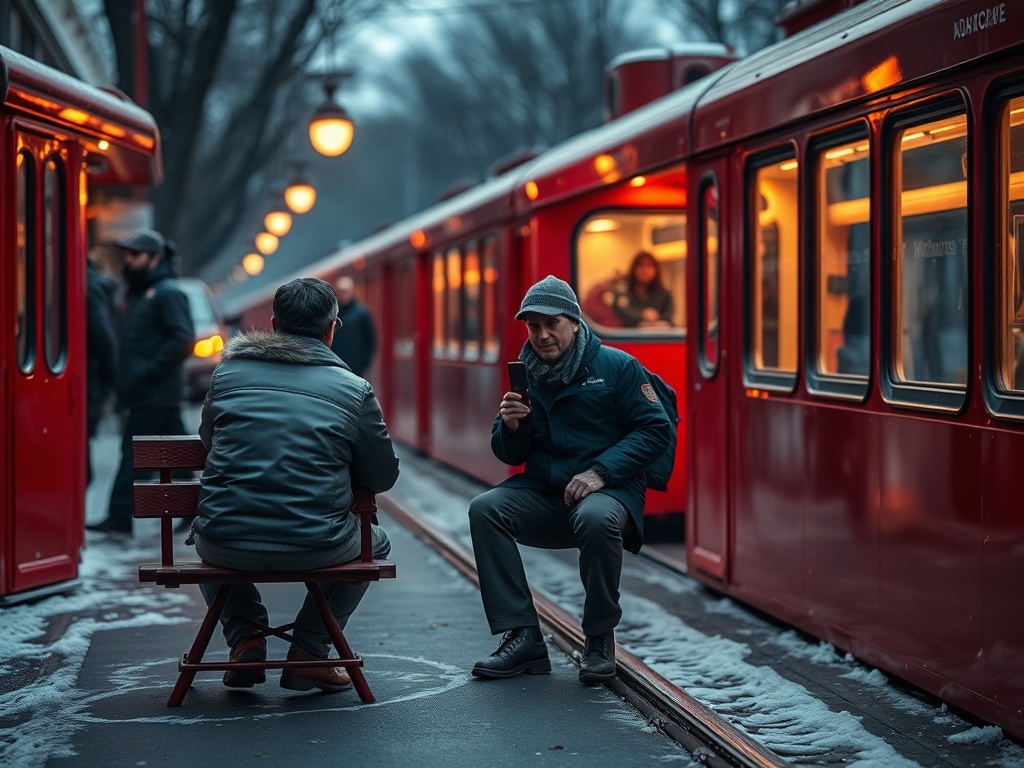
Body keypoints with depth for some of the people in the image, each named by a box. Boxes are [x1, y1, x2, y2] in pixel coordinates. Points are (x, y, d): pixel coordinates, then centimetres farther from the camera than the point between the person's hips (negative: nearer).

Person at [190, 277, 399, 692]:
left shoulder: (228, 373, 7)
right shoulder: (354, 390, 0)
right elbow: (382, 476, 7)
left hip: (227, 546, 2)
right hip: (315, 548, -2)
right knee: (374, 543, 32)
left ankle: (244, 639, 19)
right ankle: (308, 653, 18)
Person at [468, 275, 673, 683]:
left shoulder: (616, 367, -2)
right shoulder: (526, 375, 11)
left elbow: (656, 429, -7)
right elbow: (510, 455, 16)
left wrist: (600, 471, -17)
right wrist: (511, 427, -9)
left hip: (609, 489, -5)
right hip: (543, 493, 5)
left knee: (596, 518, -39)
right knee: (484, 509, -22)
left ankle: (600, 639, -16)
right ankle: (522, 637, -21)